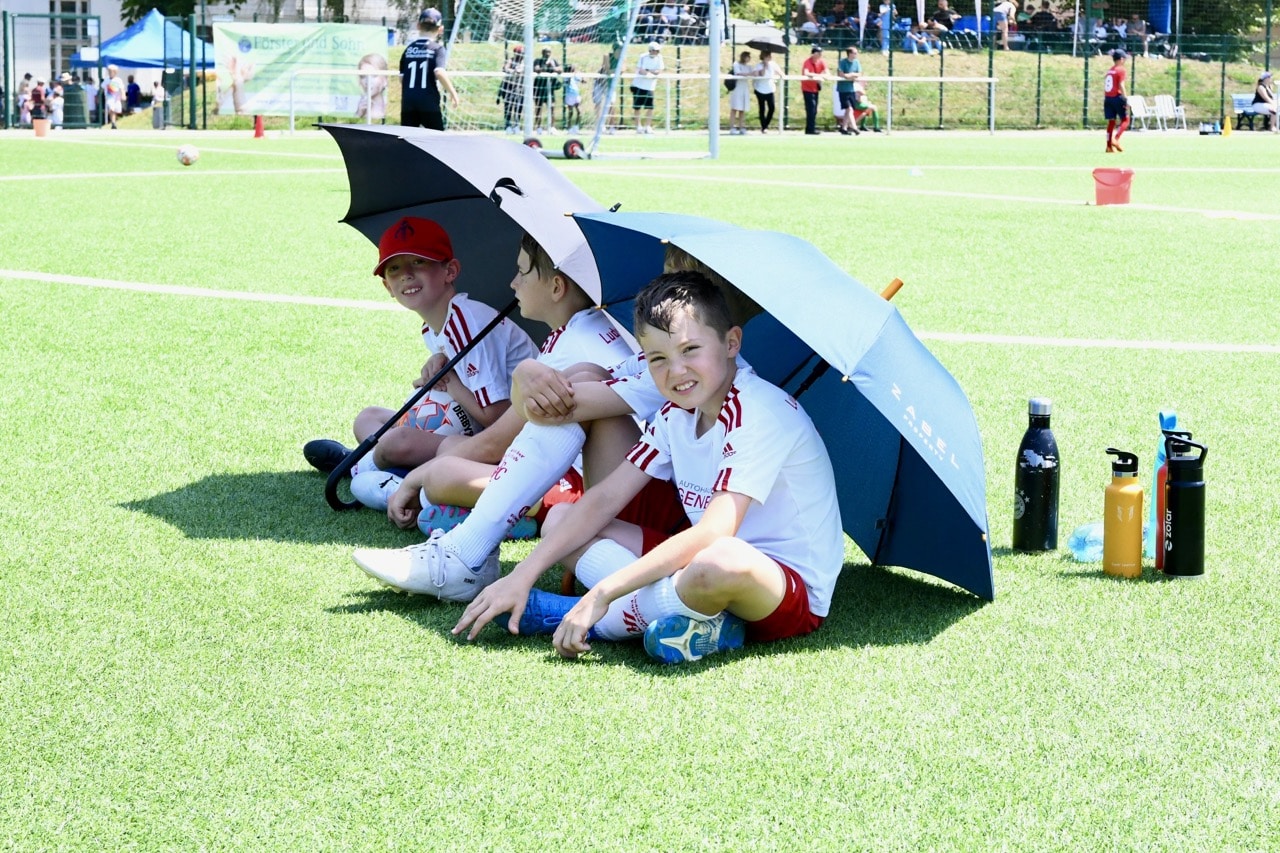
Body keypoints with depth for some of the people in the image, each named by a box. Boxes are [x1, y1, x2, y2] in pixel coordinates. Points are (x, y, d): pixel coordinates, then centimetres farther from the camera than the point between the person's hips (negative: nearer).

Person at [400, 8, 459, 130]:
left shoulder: (409, 48, 9)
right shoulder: (437, 48, -3)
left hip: (408, 101, 3)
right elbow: (439, 72, -18)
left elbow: (402, 77, 9)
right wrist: (453, 92, -8)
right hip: (429, 101, -3)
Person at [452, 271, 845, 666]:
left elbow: (713, 533, -30)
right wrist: (521, 576, -4)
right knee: (560, 519, 4)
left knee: (723, 561, -44)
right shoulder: (677, 412, 6)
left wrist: (603, 593, -31)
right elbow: (606, 498, 6)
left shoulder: (760, 412, -21)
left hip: (794, 595, -8)